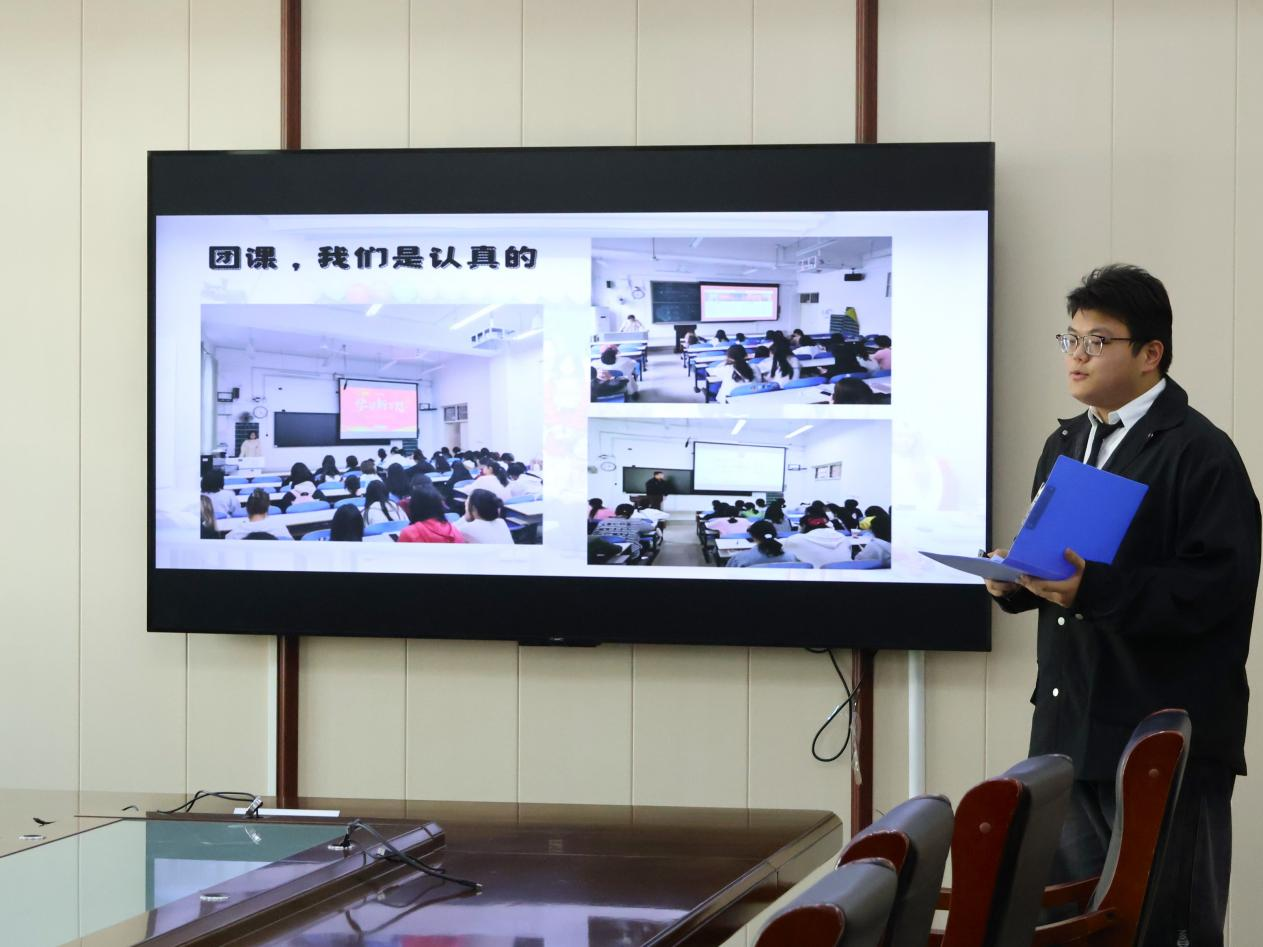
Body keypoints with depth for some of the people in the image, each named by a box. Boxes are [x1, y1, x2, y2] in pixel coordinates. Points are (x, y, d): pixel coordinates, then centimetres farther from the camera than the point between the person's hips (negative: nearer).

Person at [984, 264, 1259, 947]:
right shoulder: (1065, 445, 16)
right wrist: (1014, 579, 0)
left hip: (1167, 737, -8)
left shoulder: (1198, 452, -10)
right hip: (1070, 727, 8)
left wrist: (1095, 589, -27)